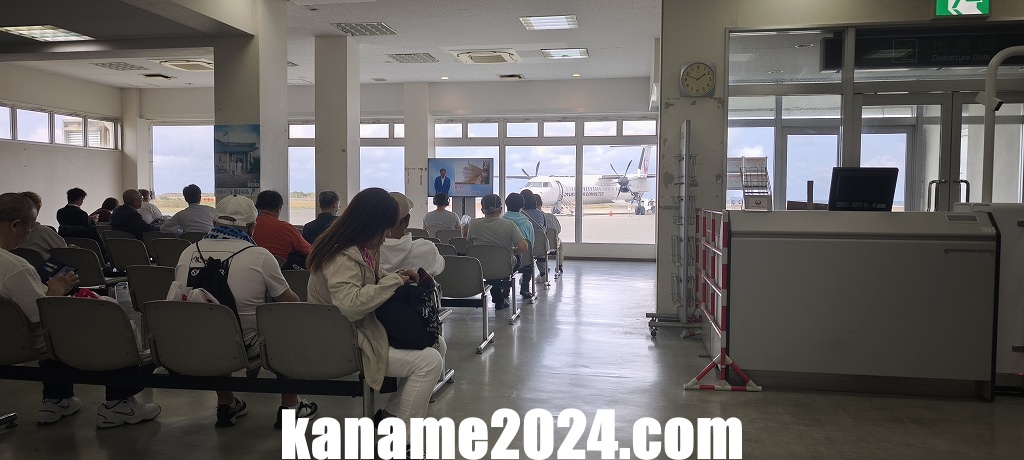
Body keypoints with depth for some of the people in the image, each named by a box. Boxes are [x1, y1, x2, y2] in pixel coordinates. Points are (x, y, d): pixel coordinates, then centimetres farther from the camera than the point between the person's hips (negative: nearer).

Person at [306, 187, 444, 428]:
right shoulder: (342, 257, -24)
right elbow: (349, 305, -39)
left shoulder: (363, 248, 6)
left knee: (437, 345, 6)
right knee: (429, 361, -19)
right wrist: (393, 281, -26)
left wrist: (398, 276, 1)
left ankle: (392, 413, 11)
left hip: (365, 329, 10)